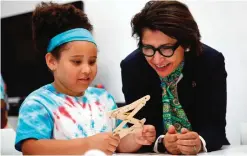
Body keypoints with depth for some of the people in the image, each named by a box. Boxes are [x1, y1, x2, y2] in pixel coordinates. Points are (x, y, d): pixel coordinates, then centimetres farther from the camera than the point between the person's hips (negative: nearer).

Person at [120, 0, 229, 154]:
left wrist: (200, 143, -37)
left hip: (205, 151, 1)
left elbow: (215, 126, -17)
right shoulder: (131, 66, -13)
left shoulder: (211, 61, -15)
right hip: (155, 151, 0)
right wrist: (161, 143, -33)